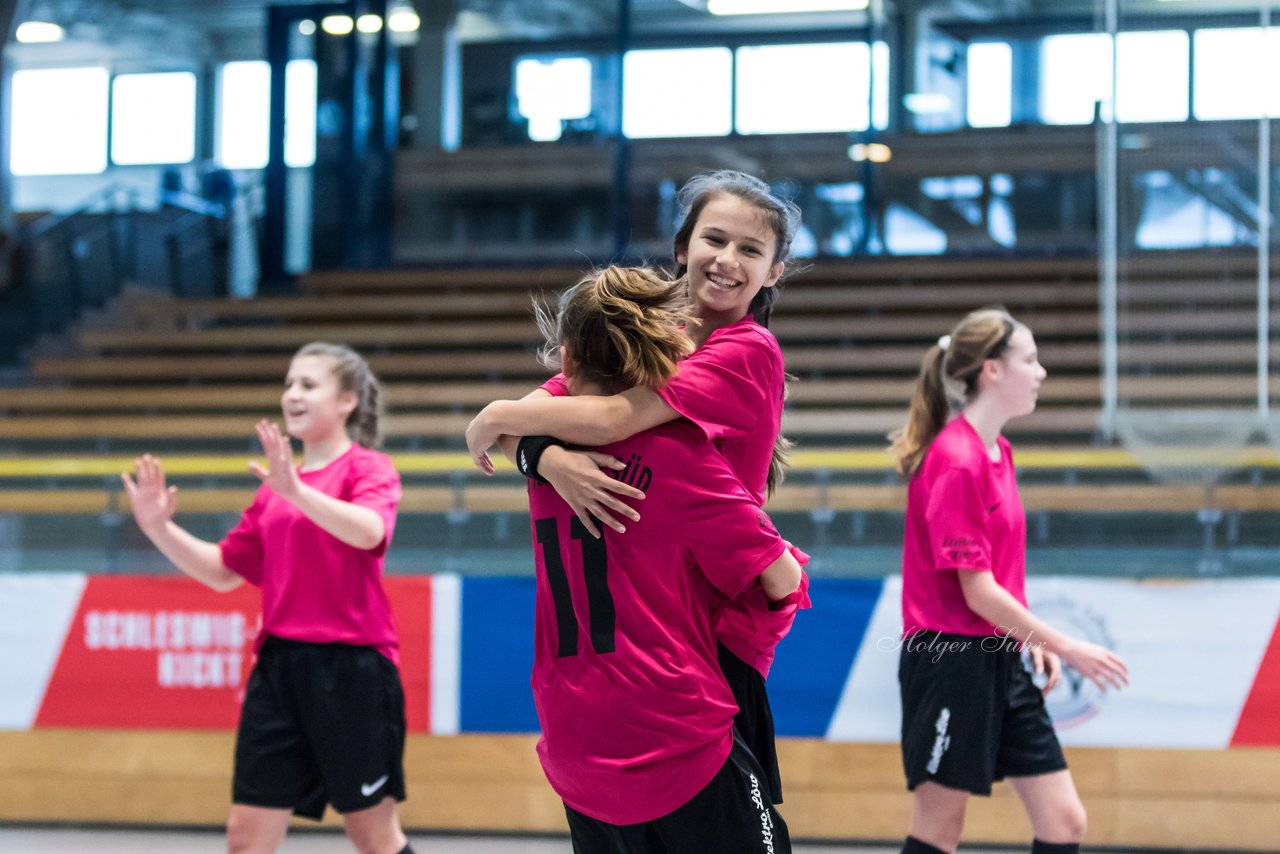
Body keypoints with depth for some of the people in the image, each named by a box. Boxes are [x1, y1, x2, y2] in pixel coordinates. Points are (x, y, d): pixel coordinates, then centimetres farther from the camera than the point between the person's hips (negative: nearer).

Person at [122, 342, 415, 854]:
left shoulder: (370, 468, -3)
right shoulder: (275, 484, 15)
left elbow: (369, 531, -26)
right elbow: (225, 572, 18)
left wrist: (297, 491, -39)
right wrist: (159, 529, 5)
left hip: (352, 668, -6)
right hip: (280, 664, 6)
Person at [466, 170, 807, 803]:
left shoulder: (750, 352, -12)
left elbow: (612, 418, -24)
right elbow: (522, 414, -4)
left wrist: (496, 419, -10)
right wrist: (549, 458, -26)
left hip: (712, 629, -6)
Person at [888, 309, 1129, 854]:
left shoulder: (998, 452, 12)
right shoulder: (955, 460, -17)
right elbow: (976, 591, -18)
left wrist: (1032, 641, 5)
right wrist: (1066, 647, -13)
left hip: (1001, 662, 9)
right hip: (950, 660, -9)